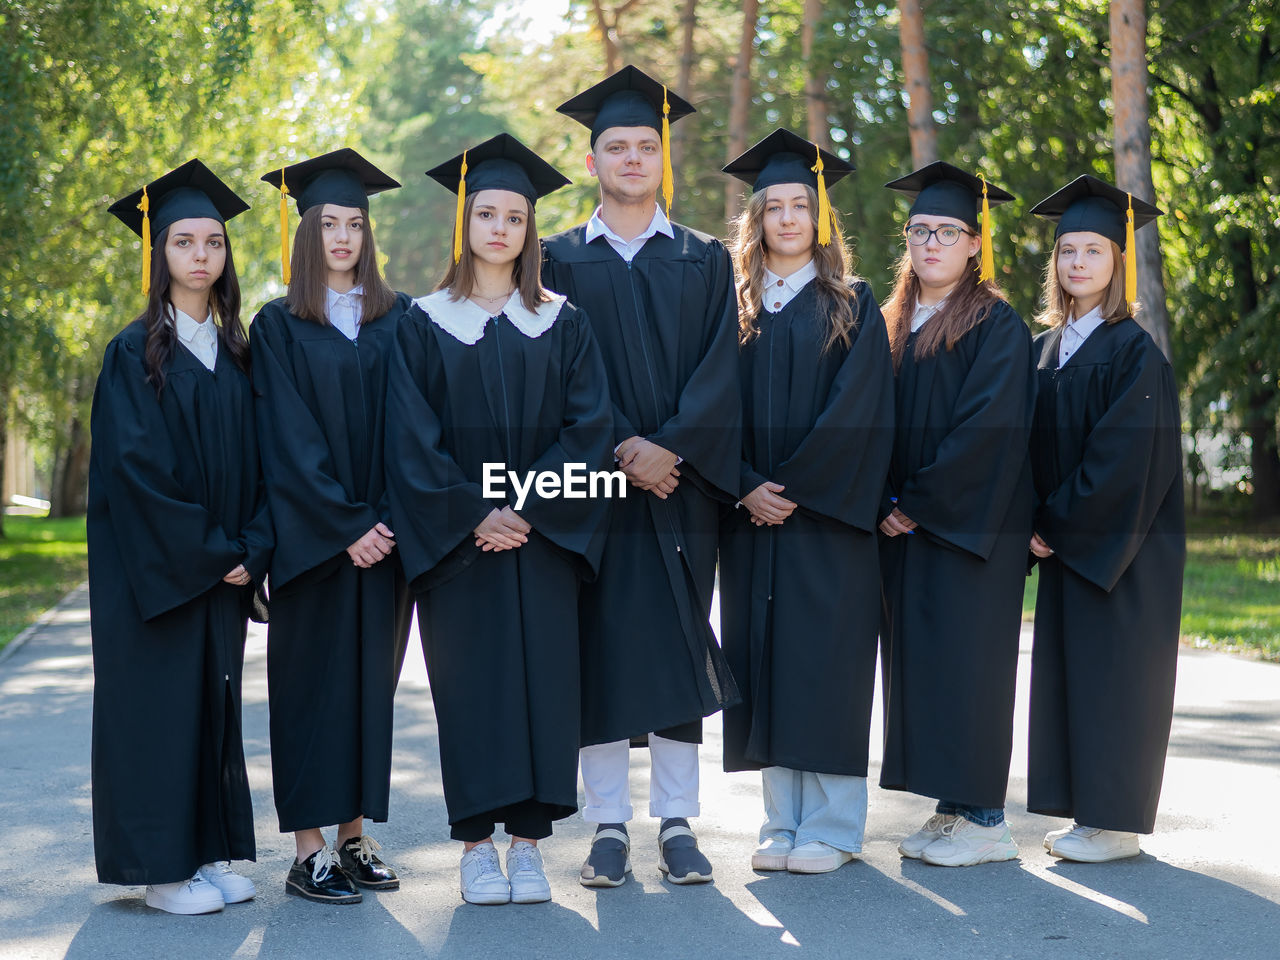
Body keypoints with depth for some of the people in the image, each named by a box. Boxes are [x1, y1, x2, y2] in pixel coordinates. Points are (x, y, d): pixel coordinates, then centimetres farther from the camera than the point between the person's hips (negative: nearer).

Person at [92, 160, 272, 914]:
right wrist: (204, 553, -15)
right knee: (158, 699, -1)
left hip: (225, 565, 5)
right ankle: (163, 866, 6)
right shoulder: (134, 354, -5)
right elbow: (134, 465, -13)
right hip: (151, 568, -5)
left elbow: (257, 460, 8)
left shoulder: (237, 355, 10)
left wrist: (251, 550, -6)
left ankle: (213, 852, 17)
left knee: (215, 698, 9)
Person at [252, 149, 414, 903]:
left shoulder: (399, 320, 9)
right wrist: (344, 526, -14)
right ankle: (309, 850, 4)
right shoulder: (280, 327, 0)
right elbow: (289, 441, -7)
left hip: (385, 530, 3)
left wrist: (388, 520, -8)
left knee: (372, 678, 7)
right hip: (312, 537, -3)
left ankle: (356, 836, 16)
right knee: (313, 679, 0)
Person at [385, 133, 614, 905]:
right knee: (469, 684, 0)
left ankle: (528, 843, 8)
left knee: (542, 679, -1)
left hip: (543, 535, 1)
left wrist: (527, 508, -12)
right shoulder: (426, 325, 5)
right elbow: (412, 435, -2)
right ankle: (477, 846, 8)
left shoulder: (563, 324, 8)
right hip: (456, 541, -1)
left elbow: (590, 426, -1)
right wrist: (471, 515, -13)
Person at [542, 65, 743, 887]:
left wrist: (670, 447, -14)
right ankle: (610, 827, 7)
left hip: (682, 479, 1)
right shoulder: (560, 260, 8)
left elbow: (717, 371, 0)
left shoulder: (705, 262, 11)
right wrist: (620, 447, -15)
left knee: (679, 648, 2)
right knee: (600, 646, -1)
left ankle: (678, 825, 9)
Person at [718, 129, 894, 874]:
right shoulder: (736, 310, 11)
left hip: (827, 515, -3)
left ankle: (832, 826, 5)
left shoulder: (853, 307, 3)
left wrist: (794, 485, -14)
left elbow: (858, 409, -7)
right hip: (753, 517, 3)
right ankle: (783, 821, 12)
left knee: (824, 659, -3)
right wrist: (746, 486, -10)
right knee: (766, 663, 4)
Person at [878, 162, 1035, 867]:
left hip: (969, 520, -7)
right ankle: (951, 807, 15)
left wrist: (917, 503, -16)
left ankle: (984, 820, 1)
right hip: (904, 521, 7)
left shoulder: (996, 326, -6)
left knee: (966, 657, -6)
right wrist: (884, 502, -2)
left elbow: (987, 427, -15)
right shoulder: (894, 326, 15)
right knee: (916, 659, 7)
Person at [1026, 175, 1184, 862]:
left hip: (1120, 547, -7)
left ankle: (1117, 824, 6)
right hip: (1066, 541, 7)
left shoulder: (1134, 353, -11)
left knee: (1113, 672, -3)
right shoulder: (1045, 350, 11)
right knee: (1067, 670, 9)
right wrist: (1040, 523, 0)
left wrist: (1059, 524, -15)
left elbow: (1126, 457, -17)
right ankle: (1090, 814, 18)